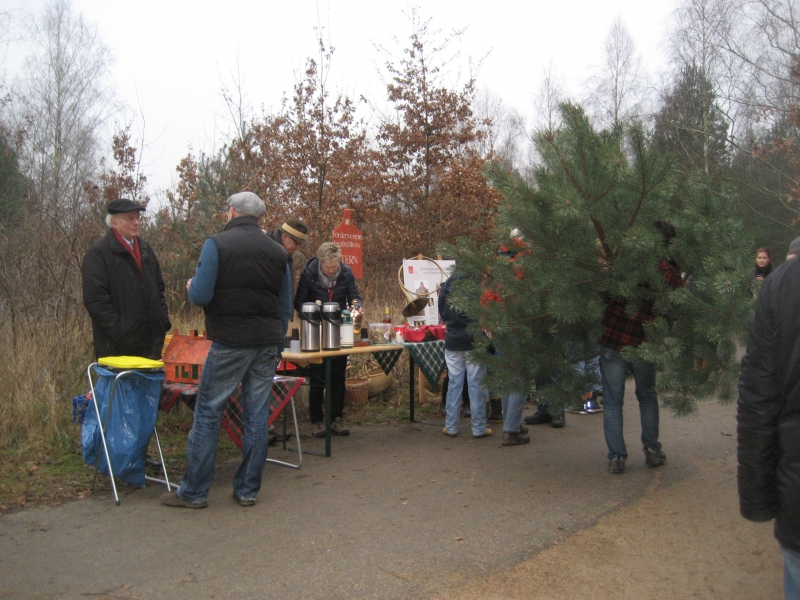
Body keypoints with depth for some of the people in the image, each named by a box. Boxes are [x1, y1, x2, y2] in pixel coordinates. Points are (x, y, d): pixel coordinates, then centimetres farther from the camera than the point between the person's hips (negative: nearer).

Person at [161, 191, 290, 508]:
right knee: (257, 415, 9)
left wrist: (191, 286, 9)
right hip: (267, 342, 5)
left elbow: (201, 295, -14)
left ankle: (194, 491, 11)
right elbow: (285, 306, 12)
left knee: (208, 413, 4)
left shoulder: (217, 244, -7)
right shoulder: (277, 251, 10)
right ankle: (248, 489, 17)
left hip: (230, 342, -5)